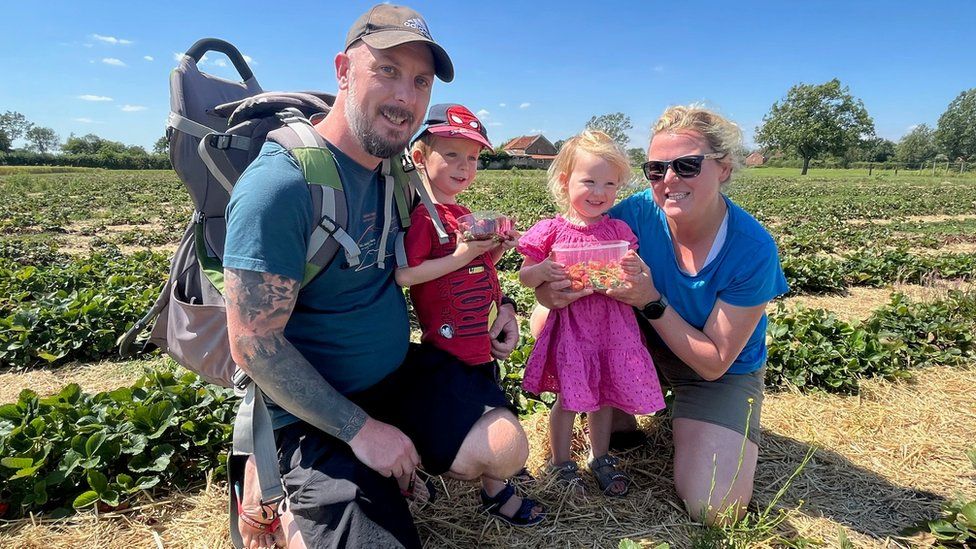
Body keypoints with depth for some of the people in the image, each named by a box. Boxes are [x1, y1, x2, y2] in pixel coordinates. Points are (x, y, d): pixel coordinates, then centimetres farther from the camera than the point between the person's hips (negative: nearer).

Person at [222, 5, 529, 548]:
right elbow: (254, 343, -21)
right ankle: (277, 494, 16)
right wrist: (360, 429, -18)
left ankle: (393, 471, 18)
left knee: (506, 451, -10)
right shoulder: (280, 184, -23)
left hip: (404, 370, 7)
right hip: (318, 408, -6)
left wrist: (492, 302, 4)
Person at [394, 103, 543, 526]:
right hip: (449, 345, -9)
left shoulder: (463, 214, 12)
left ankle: (494, 488, 40)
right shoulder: (422, 216, -16)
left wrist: (498, 248, 2)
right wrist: (462, 255, -25)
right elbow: (403, 275, -25)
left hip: (479, 341, 9)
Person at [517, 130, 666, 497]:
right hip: (569, 325, -3)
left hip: (612, 324, 3)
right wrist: (541, 271, -23)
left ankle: (601, 458, 39)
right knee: (569, 398, 4)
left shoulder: (619, 230, 2)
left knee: (604, 396, 16)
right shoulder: (551, 231, -7)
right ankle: (561, 464, 28)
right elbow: (524, 277, -2)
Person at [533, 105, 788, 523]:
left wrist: (652, 301, -33)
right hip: (646, 348, 3)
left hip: (722, 375, -2)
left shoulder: (753, 251, -27)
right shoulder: (640, 212, -21)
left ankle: (684, 420, 14)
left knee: (714, 511, -19)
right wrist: (550, 288, -37)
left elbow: (714, 363, -21)